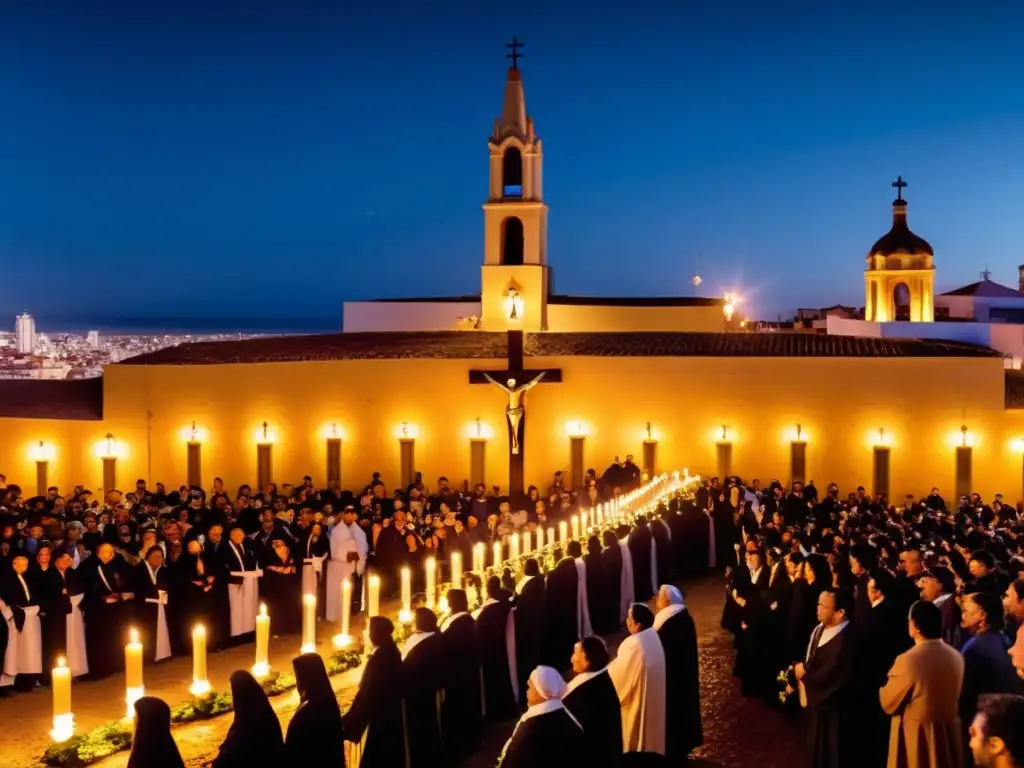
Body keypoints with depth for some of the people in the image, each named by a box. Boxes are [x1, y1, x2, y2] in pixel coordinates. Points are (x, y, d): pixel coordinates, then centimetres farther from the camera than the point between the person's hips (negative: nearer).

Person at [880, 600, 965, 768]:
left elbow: (888, 704, -11)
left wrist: (886, 684, 6)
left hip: (915, 739, -6)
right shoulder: (956, 657, -1)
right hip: (949, 736, 6)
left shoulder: (908, 660, -22)